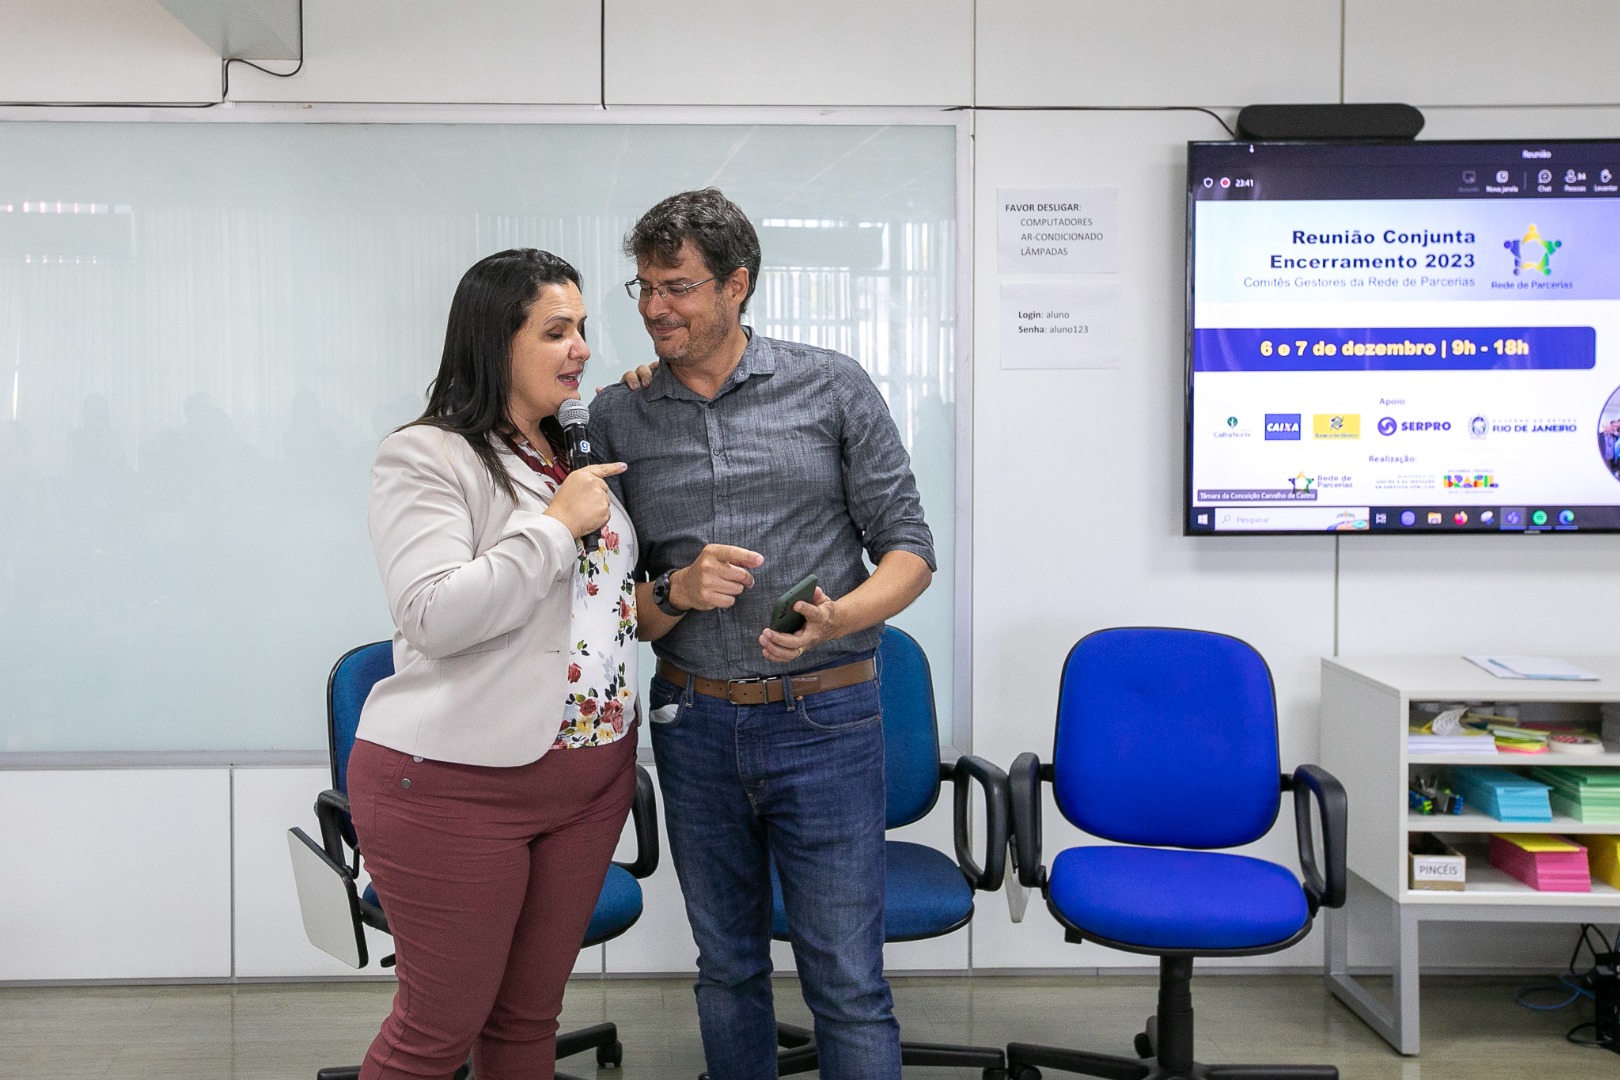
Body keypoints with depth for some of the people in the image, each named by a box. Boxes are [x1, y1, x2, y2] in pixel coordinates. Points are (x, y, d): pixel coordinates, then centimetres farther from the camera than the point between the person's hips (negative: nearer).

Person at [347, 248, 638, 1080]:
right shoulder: (425, 458, -11)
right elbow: (435, 617, -22)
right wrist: (555, 525, -19)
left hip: (591, 778, 7)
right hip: (456, 786, -7)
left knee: (530, 1013, 18)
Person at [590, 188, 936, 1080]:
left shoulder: (833, 389, -2)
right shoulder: (616, 419, 4)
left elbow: (909, 549, -1)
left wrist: (835, 618, -21)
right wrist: (677, 594, -17)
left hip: (824, 721, -2)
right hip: (693, 723, 3)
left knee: (847, 985, 1)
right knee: (727, 968, 16)